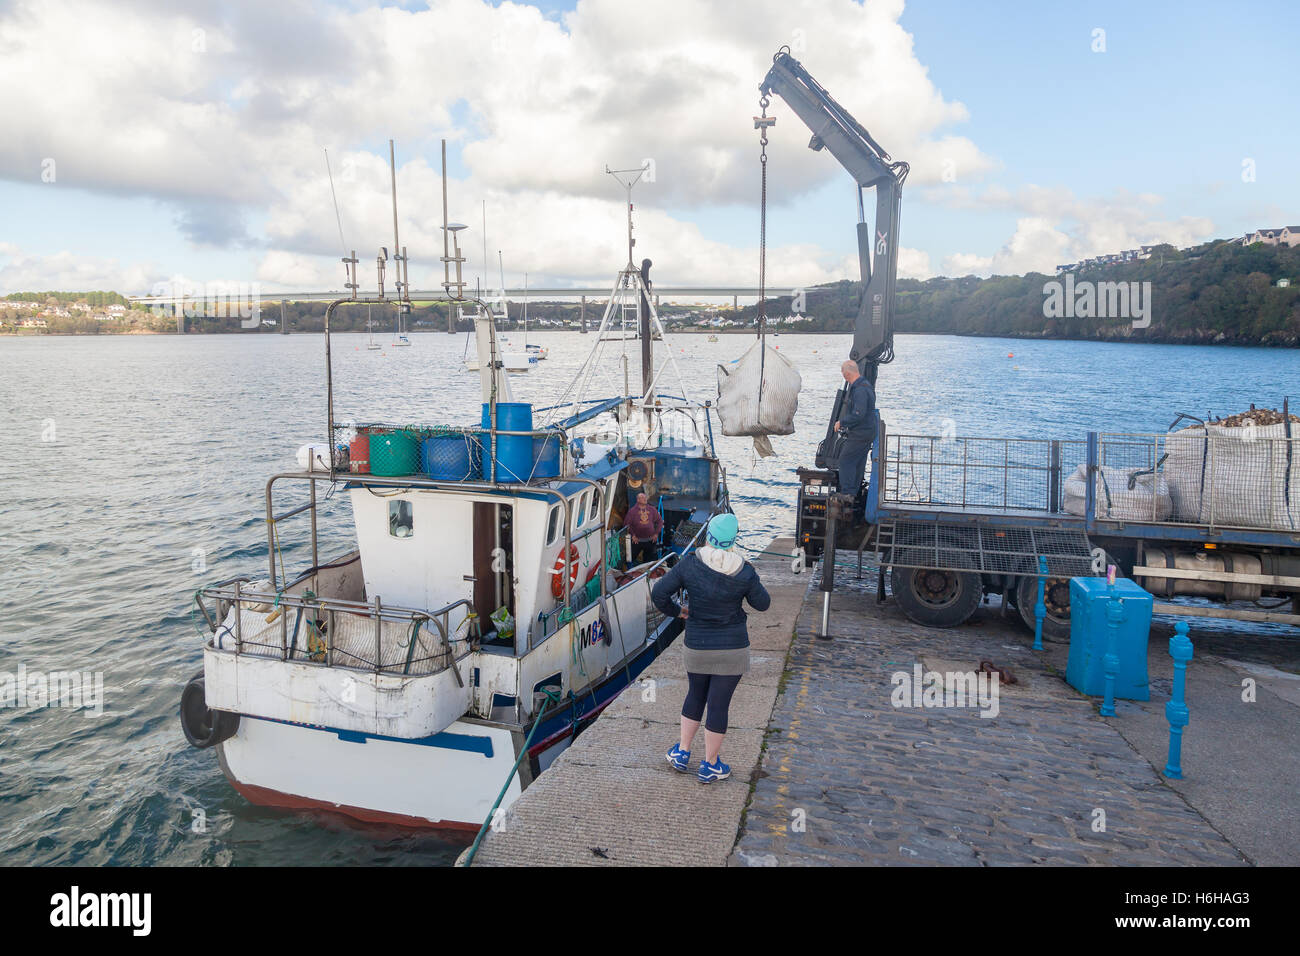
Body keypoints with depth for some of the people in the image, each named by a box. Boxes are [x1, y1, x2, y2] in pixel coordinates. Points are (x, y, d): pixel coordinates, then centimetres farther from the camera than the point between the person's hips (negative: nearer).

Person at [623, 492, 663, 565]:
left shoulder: (652, 509, 4)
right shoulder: (632, 510, -4)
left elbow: (660, 521, 11)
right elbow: (626, 524, -2)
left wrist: (656, 533, 3)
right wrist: (632, 535, -8)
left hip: (651, 540, 3)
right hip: (637, 540, -3)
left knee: (653, 559, 9)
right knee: (631, 558, 1)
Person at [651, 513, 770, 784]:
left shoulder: (689, 564, -12)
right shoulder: (744, 572, -13)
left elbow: (658, 593, -12)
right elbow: (762, 604, 1)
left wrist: (675, 611, 6)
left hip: (697, 646, 2)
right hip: (732, 648, -2)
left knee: (695, 697, 23)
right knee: (718, 704, 7)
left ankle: (682, 753, 31)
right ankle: (710, 765, 19)